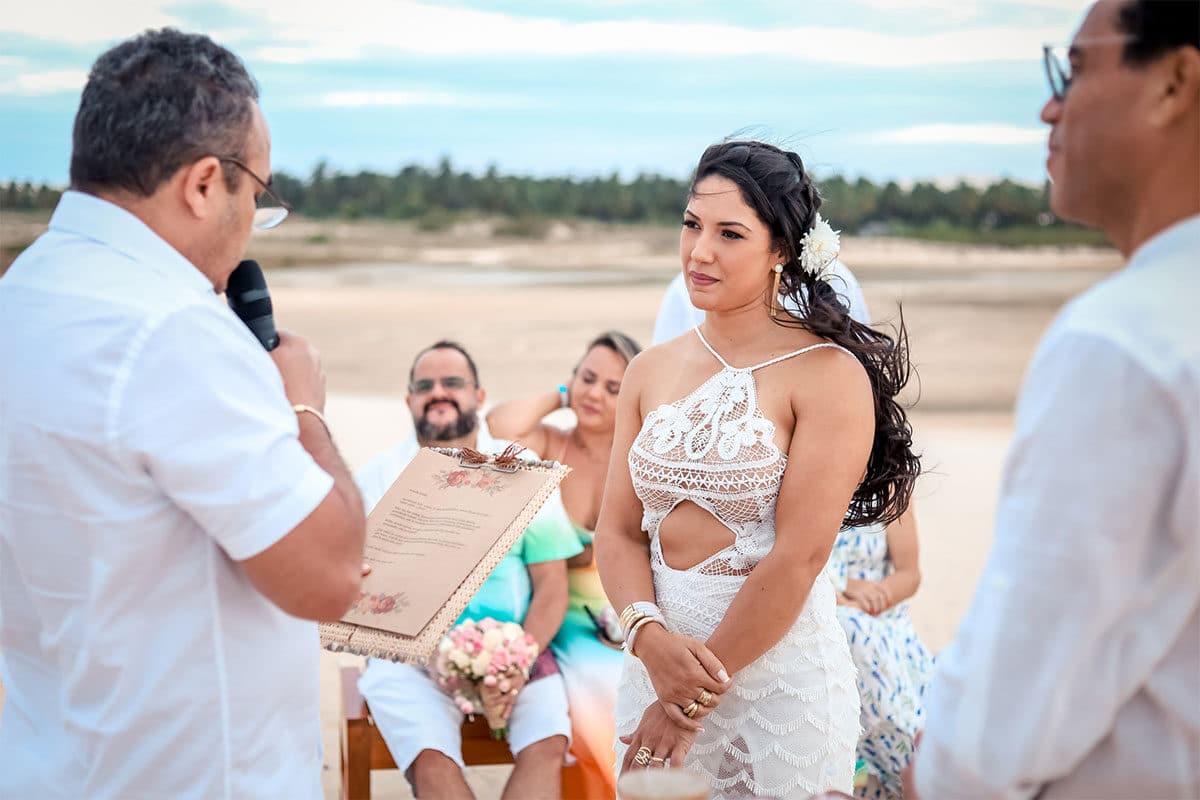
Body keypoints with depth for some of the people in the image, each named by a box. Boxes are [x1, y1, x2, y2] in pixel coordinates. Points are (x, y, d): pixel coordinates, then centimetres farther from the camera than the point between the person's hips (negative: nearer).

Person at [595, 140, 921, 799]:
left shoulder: (828, 374, -12)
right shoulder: (651, 371, 5)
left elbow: (798, 557, -16)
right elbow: (618, 529, 3)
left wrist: (693, 697, -15)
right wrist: (649, 635, -16)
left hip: (780, 666, -5)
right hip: (657, 653, 5)